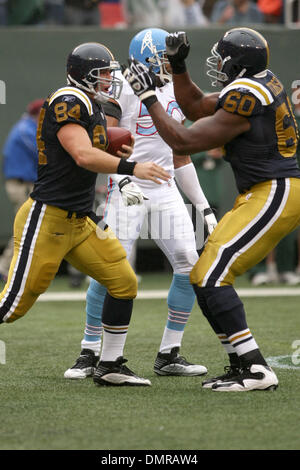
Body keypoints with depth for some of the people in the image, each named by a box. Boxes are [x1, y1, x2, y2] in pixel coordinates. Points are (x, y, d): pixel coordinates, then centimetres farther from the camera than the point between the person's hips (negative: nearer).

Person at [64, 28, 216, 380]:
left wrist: (203, 205, 19)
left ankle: (168, 356, 5)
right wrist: (125, 178, -31)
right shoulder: (122, 90, -8)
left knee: (189, 266, -5)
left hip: (165, 189, 6)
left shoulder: (174, 94, 14)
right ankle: (89, 354, 4)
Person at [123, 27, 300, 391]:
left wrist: (148, 96, -8)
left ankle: (254, 370, -18)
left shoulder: (245, 98, -18)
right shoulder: (258, 83, 13)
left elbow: (183, 142, -15)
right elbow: (195, 108, 26)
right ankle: (242, 365, 13)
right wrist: (178, 65, 15)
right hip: (263, 194, 11)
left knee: (210, 278, -16)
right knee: (206, 276, 11)